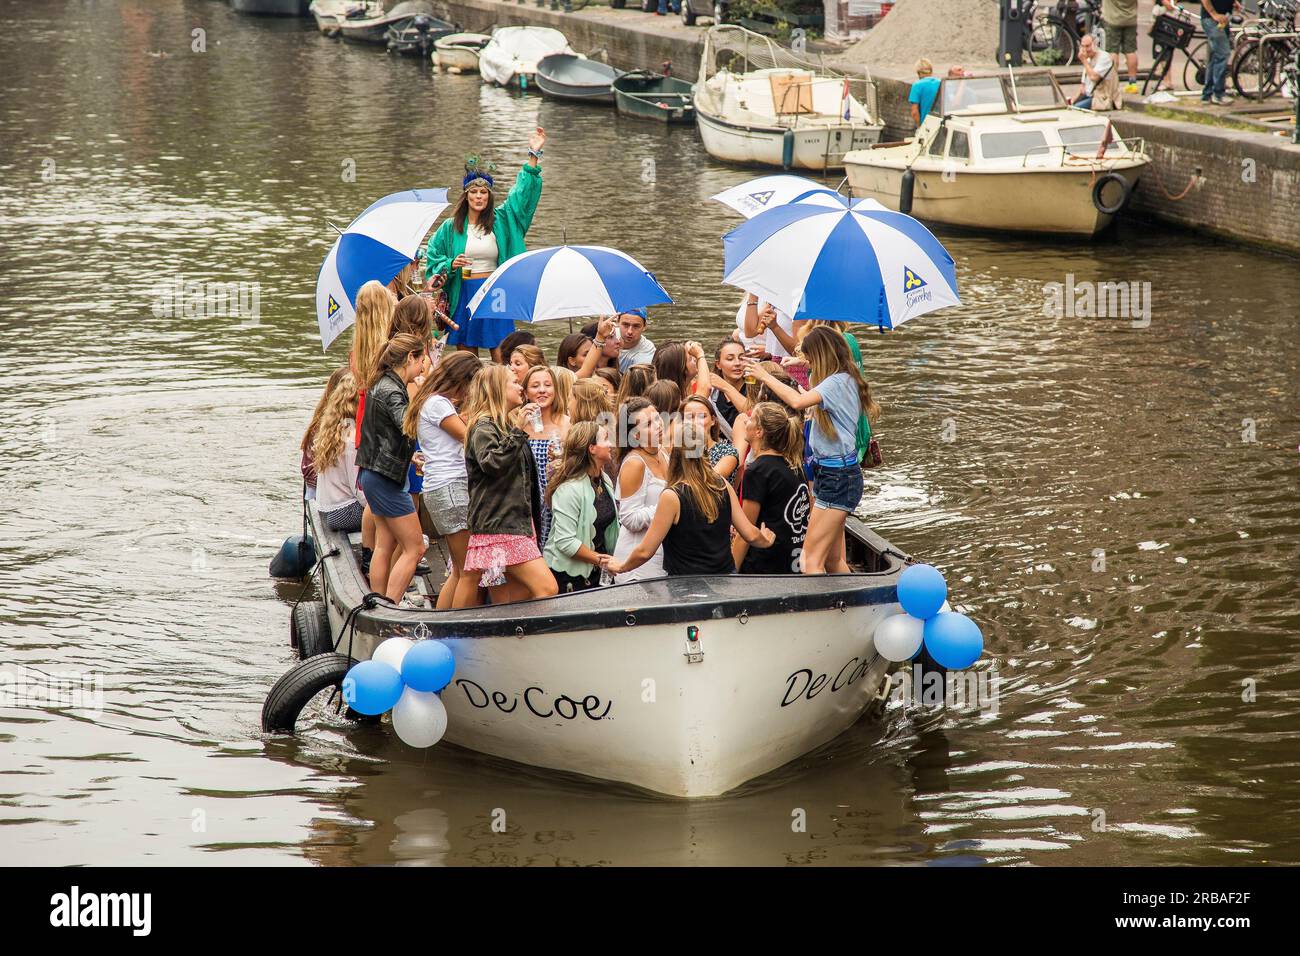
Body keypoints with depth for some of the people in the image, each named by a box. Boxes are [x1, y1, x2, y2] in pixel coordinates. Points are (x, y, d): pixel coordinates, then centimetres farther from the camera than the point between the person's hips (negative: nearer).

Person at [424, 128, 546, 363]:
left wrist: (534, 155, -5)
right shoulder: (450, 228, 5)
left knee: (502, 358, -6)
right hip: (463, 296, 0)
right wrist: (450, 264, -10)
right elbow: (432, 256, 11)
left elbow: (522, 194, 2)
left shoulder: (500, 221, 5)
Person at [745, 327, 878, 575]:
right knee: (834, 560, 13)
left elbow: (798, 401, -31)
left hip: (838, 477, -10)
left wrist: (766, 377, -19)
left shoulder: (838, 382, -18)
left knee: (811, 559, -13)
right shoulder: (845, 381, 14)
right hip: (830, 473, 10)